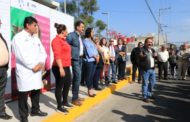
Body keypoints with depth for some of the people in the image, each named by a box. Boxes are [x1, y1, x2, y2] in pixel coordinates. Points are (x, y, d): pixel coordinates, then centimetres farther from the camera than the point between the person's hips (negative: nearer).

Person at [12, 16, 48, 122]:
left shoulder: (36, 39, 16)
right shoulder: (18, 37, -6)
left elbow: (43, 52, 11)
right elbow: (21, 55, -16)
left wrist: (41, 63, -8)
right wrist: (33, 66, -14)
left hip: (37, 70, 7)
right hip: (25, 71, -6)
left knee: (36, 91, 15)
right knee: (24, 94, 2)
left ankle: (35, 110, 33)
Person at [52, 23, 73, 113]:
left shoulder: (63, 40, 16)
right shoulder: (56, 40, -14)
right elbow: (57, 55, -23)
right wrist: (60, 68, -28)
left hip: (66, 67, 10)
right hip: (60, 67, -10)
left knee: (68, 84, 18)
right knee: (59, 86, 1)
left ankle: (64, 101, 35)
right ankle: (59, 106, 14)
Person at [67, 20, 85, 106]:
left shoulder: (80, 36, 14)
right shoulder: (71, 35, -12)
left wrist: (82, 54, 9)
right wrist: (70, 55, -15)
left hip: (80, 59, 9)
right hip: (75, 59, -9)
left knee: (76, 78, 14)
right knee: (78, 78, -10)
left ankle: (76, 96, 23)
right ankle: (74, 98, -1)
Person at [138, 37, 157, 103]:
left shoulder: (152, 50, 17)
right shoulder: (142, 49, -6)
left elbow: (156, 57, 28)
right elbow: (140, 56, -21)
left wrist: (156, 55, 4)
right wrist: (144, 56, -43)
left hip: (152, 69, 7)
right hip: (145, 69, -7)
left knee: (152, 82, 16)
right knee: (145, 83, -2)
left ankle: (149, 94, 34)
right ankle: (145, 96, 7)